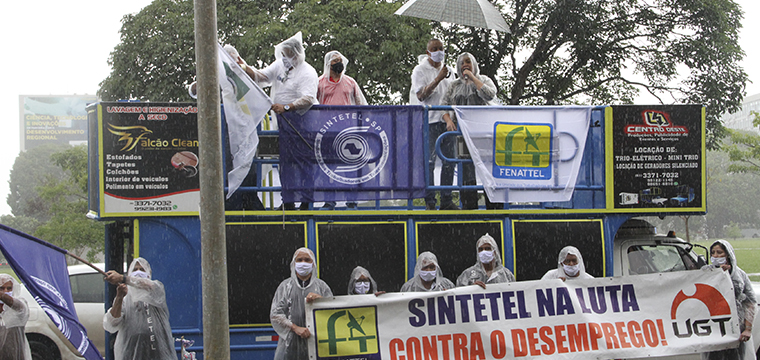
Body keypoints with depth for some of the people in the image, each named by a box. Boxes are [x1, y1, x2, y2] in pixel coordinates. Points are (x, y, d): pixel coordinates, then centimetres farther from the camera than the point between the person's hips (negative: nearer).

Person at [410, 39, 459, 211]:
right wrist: (438, 78, -19)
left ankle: (446, 200, 7)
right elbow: (421, 95, -13)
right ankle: (429, 201, -5)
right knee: (429, 161, -7)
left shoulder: (448, 70, 16)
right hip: (429, 121, -5)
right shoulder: (419, 70, -1)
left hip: (447, 120, 5)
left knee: (449, 161, 2)